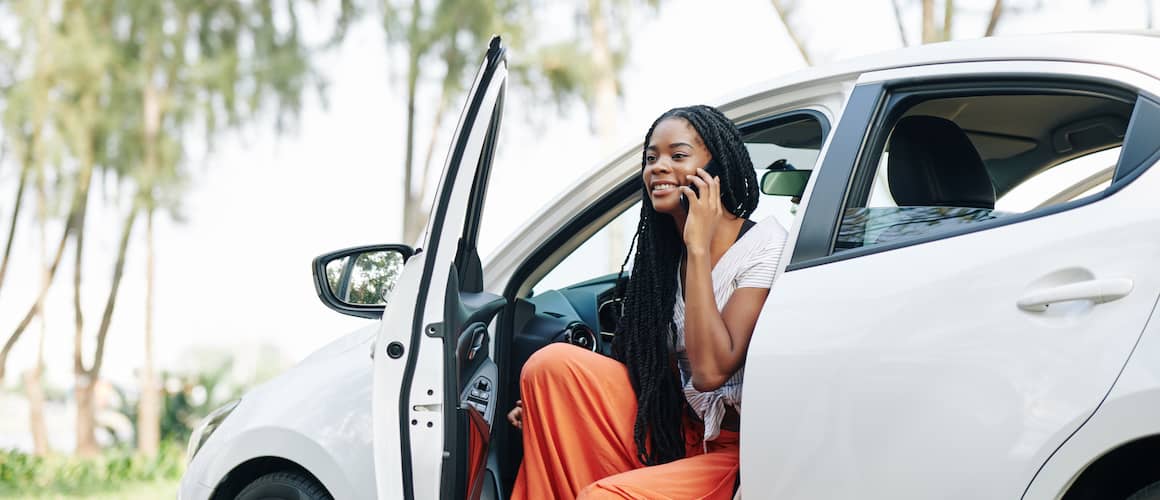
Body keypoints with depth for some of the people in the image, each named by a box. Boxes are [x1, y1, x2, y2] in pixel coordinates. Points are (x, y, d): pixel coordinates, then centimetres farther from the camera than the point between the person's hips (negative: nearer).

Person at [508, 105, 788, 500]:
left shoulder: (764, 246, -13)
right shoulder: (665, 251, 7)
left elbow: (710, 371, -23)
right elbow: (661, 372, 10)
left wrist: (699, 247, -20)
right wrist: (558, 405, -1)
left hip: (739, 453, -7)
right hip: (678, 435, 7)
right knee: (552, 363, -11)